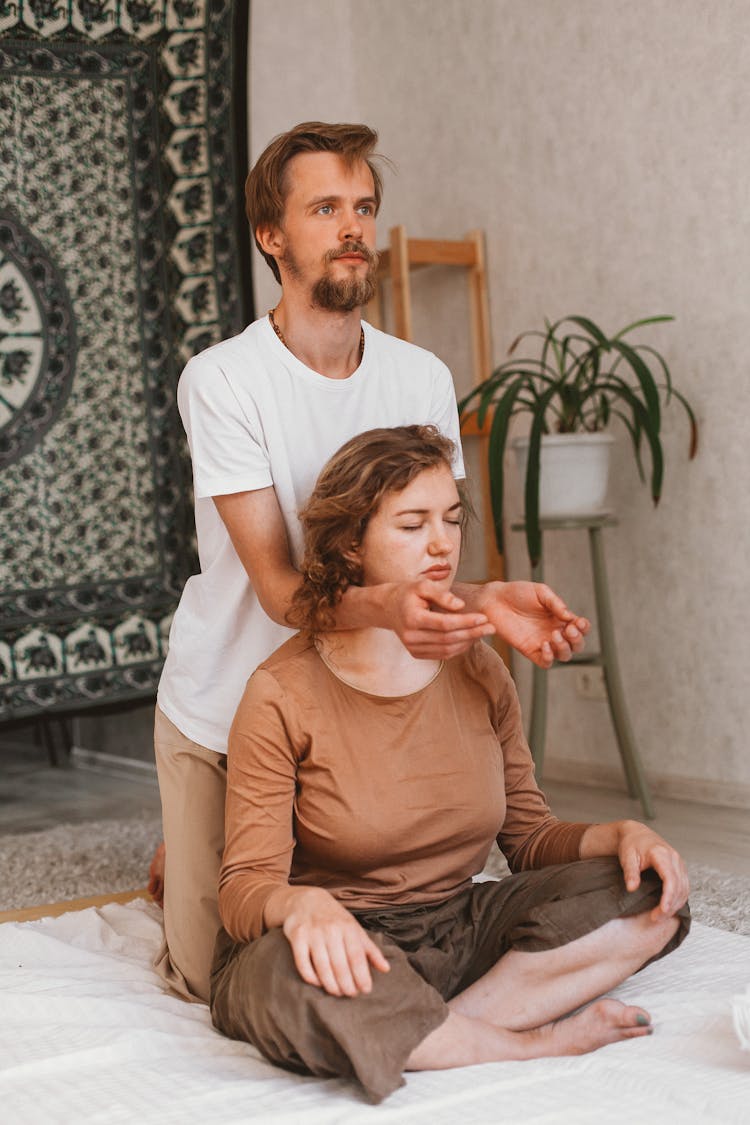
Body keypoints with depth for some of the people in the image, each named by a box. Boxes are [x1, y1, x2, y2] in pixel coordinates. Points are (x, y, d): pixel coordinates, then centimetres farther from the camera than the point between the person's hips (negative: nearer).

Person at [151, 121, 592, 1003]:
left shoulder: (423, 379, -3)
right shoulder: (221, 380, -16)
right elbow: (277, 584, -23)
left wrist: (491, 600, -28)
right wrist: (383, 604, -44)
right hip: (225, 710, -3)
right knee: (212, 978, 3)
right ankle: (179, 863, 35)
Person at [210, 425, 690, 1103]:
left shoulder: (478, 673, 4)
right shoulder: (282, 696, -13)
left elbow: (529, 836, 10)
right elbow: (246, 890, -16)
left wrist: (618, 835, -10)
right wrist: (301, 904, -39)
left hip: (458, 933, 5)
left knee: (649, 894, -11)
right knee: (283, 976, -40)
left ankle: (439, 1030, -20)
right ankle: (538, 1040, -17)